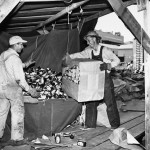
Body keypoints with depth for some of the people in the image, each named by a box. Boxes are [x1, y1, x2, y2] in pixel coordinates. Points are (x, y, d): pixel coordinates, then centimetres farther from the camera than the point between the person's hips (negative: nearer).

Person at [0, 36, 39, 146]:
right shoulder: (15, 58, -18)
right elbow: (19, 79, -21)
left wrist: (25, 64, 22)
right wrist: (30, 90, -13)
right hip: (14, 89, -7)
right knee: (17, 113, 5)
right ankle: (16, 139, 10)